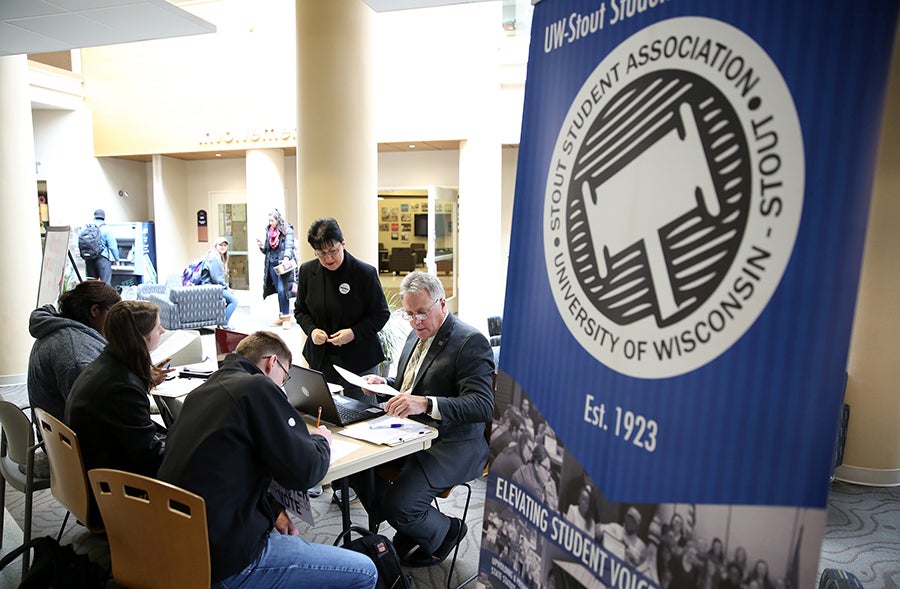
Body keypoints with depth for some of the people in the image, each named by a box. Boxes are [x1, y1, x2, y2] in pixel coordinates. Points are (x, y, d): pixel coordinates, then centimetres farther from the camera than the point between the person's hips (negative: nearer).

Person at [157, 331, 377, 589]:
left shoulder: (203, 390, 12)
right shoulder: (258, 388, -15)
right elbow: (304, 473, -15)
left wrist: (272, 511, 9)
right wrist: (320, 440, 6)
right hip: (226, 561, -10)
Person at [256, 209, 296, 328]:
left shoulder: (287, 231, -5)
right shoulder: (269, 231, 13)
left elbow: (289, 246, -16)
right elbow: (267, 250, 19)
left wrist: (286, 257, -34)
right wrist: (262, 246, -4)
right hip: (272, 264, 6)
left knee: (282, 290, -13)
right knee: (278, 291, 9)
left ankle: (286, 317, -6)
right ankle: (281, 316, 16)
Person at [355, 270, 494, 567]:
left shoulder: (471, 342, -16)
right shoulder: (416, 336, 12)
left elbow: (483, 406, -26)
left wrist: (426, 404, -39)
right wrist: (383, 382, 2)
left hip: (451, 446, -9)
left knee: (398, 504, -23)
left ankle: (445, 531, 13)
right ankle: (408, 529, 15)